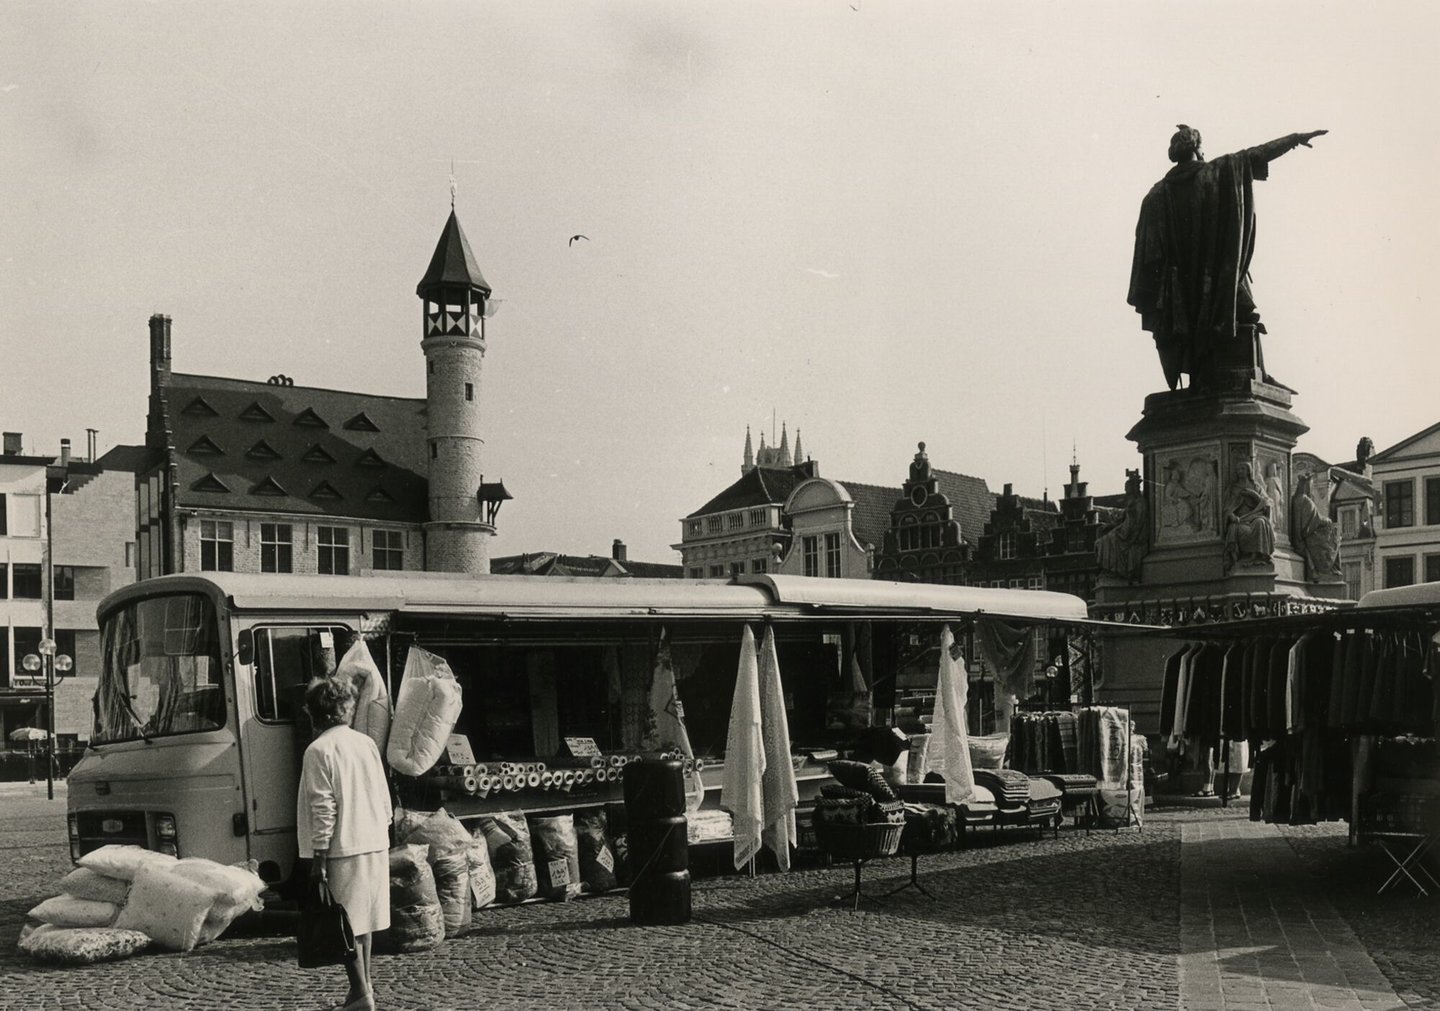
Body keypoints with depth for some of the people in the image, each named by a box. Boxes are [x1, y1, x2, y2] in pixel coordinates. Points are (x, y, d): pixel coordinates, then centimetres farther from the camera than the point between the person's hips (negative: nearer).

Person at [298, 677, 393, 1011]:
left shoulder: (319, 750, -11)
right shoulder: (367, 743, 9)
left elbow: (324, 808, -15)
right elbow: (385, 798, 12)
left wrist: (318, 855, -12)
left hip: (343, 849, -7)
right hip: (375, 845, 7)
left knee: (343, 924, -1)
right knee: (363, 919, 16)